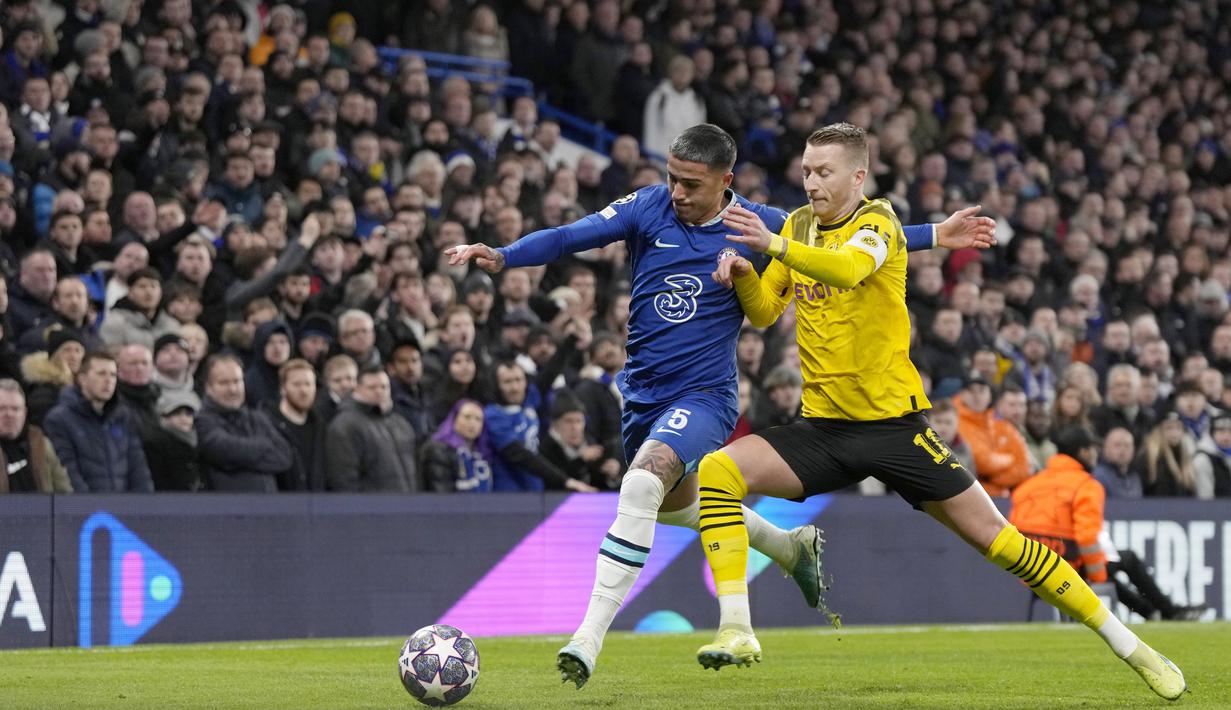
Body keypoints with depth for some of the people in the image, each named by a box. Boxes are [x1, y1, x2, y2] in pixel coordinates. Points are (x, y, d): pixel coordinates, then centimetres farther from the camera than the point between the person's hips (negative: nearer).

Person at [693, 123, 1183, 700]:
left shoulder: (877, 221, -10)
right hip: (823, 427, 5)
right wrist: (742, 275, -9)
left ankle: (1128, 646, 5)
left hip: (893, 422, -5)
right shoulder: (799, 226, 10)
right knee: (717, 472, -18)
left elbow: (848, 268, -32)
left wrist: (774, 245, -45)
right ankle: (736, 630, -18)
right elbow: (764, 311, 12)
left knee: (994, 538, -6)